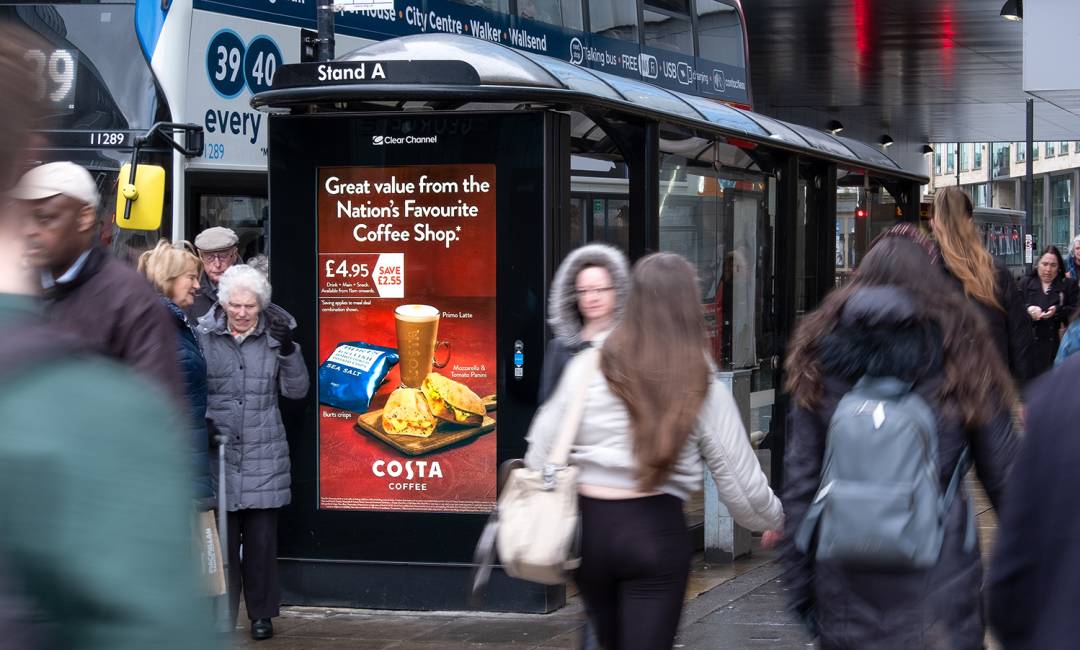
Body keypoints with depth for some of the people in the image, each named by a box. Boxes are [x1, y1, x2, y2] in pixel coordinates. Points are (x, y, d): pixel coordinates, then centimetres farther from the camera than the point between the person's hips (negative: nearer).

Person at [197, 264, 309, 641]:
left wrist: (288, 351, -12)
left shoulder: (274, 336, 5)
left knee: (262, 539, 3)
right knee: (223, 538, 1)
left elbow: (296, 391, 3)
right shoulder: (204, 336, 1)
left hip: (264, 457, 1)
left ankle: (261, 613, 17)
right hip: (218, 453, -1)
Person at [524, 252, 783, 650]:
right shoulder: (705, 391, -3)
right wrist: (774, 519, 22)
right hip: (656, 530, -2)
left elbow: (542, 454, 1)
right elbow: (740, 481, 3)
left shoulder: (587, 369, -2)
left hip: (588, 525, 2)